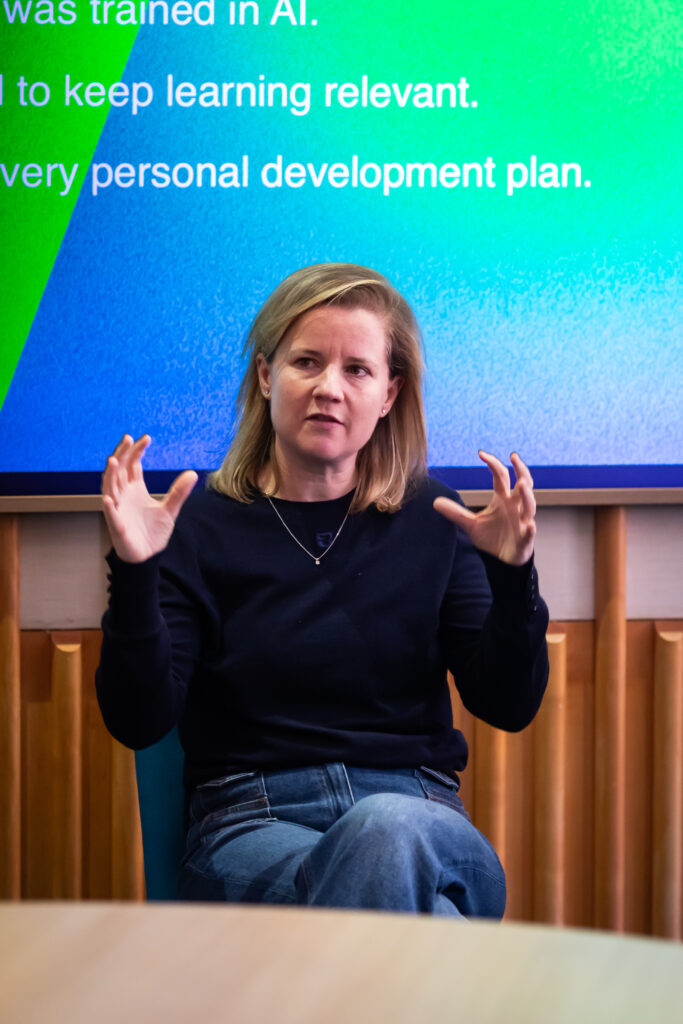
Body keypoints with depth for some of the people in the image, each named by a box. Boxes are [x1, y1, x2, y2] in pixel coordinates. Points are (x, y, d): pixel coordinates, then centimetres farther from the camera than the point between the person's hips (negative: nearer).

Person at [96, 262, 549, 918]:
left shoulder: (431, 520, 10)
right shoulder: (199, 525, 5)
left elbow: (509, 707, 7)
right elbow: (138, 722, -3)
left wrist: (513, 577, -9)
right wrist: (133, 573, -17)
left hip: (417, 810, 2)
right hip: (252, 821, -1)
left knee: (384, 831, -37)